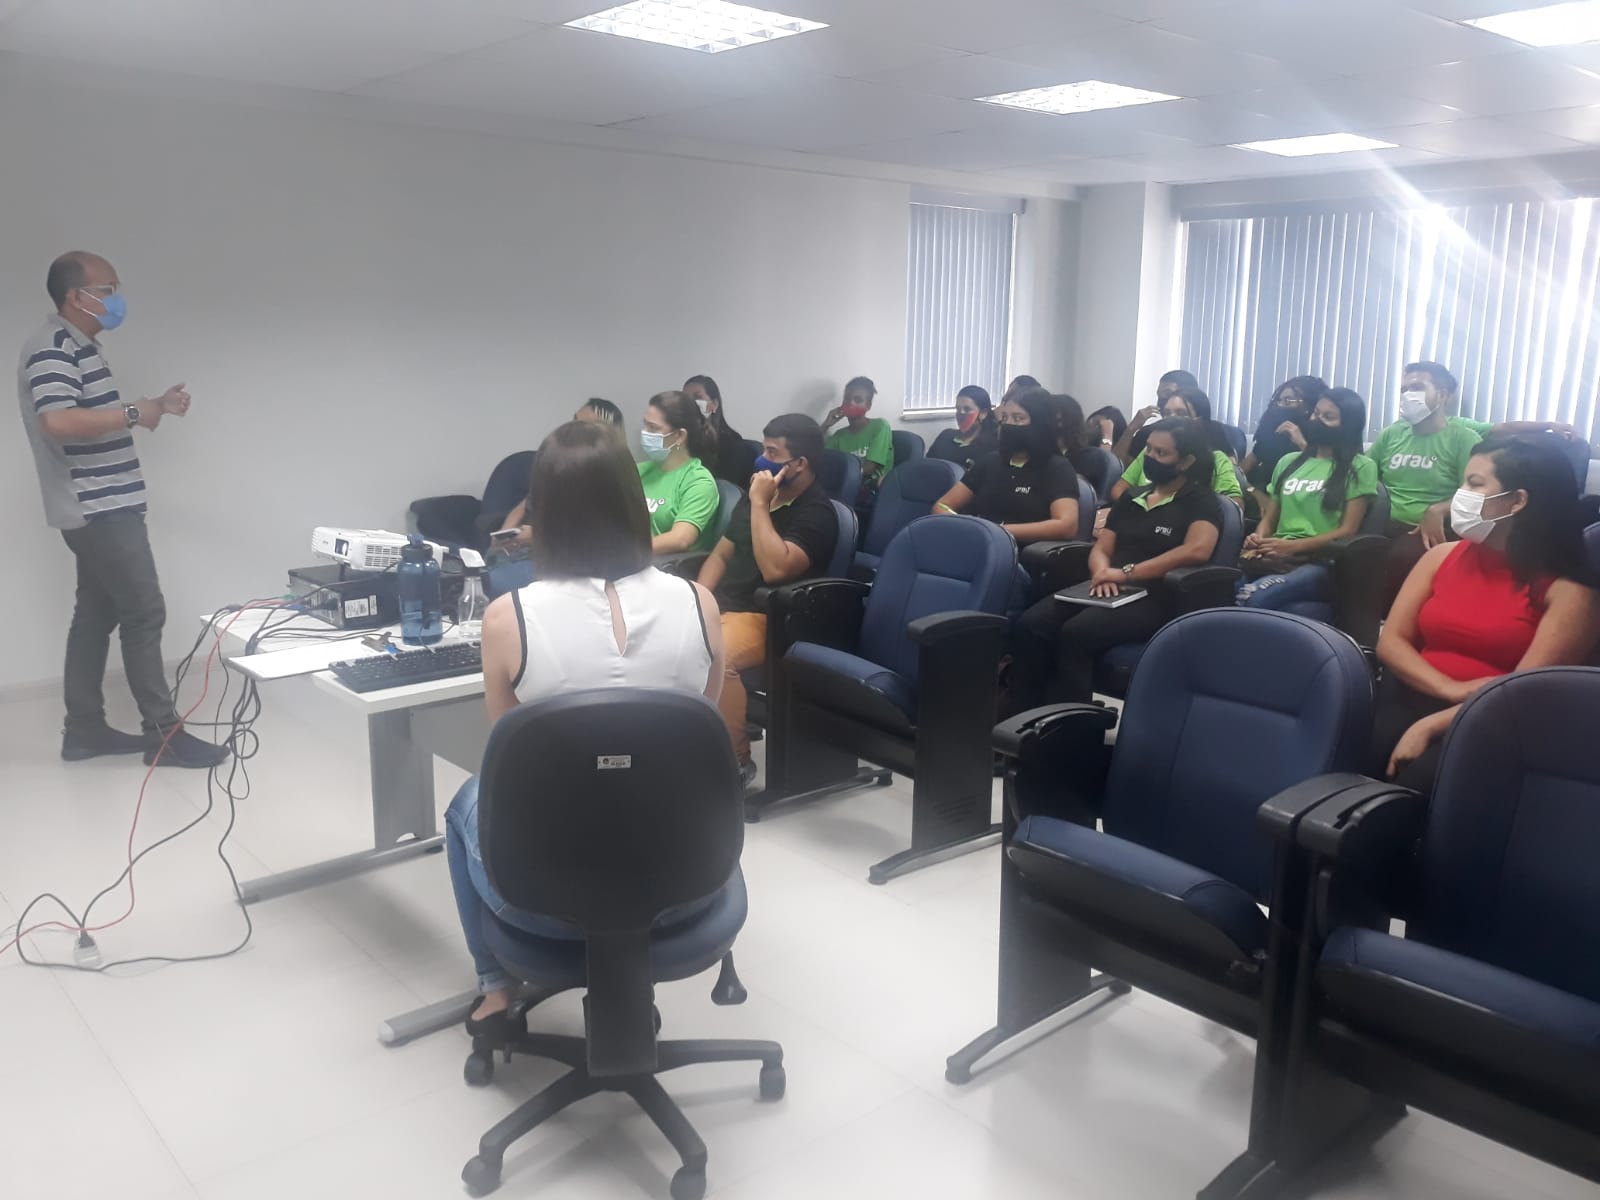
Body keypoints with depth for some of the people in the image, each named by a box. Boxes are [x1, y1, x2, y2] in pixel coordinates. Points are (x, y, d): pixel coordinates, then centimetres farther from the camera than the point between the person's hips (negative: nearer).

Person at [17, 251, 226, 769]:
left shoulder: (81, 347, 17)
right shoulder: (52, 348, -16)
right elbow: (60, 422, -30)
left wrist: (155, 406, 11)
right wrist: (133, 413, -22)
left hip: (102, 507, 10)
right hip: (99, 509, -10)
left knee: (96, 614, 12)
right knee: (144, 614, -7)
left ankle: (84, 729, 20)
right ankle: (163, 733, -2)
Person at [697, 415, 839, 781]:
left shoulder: (817, 513, -11)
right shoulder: (758, 495, 15)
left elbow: (775, 569, -25)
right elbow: (721, 555, 20)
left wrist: (760, 506, -19)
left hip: (765, 618, -8)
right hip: (718, 605, 8)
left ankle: (737, 760, -20)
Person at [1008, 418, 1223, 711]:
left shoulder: (1201, 501, 2)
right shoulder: (1131, 497, 22)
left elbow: (1197, 550, -17)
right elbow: (1100, 549, 16)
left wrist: (1127, 572, -16)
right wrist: (1102, 573, -10)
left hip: (1155, 598, -6)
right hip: (1111, 590, 6)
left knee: (1077, 632, -35)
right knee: (1030, 625, -23)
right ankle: (1020, 715, -22)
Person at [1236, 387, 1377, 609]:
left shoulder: (1360, 467, 8)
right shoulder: (1288, 463, 24)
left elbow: (1347, 530, -1)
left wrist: (1293, 546, -15)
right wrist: (1258, 539, -4)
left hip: (1321, 562, -4)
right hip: (1277, 557, 4)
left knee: (1253, 598, -39)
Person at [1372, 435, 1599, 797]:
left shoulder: (1567, 591, -2)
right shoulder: (1442, 556, 14)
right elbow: (1390, 641, 7)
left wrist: (1429, 726, -20)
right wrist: (1452, 689, -11)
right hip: (1412, 701, 4)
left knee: (1420, 779, -34)